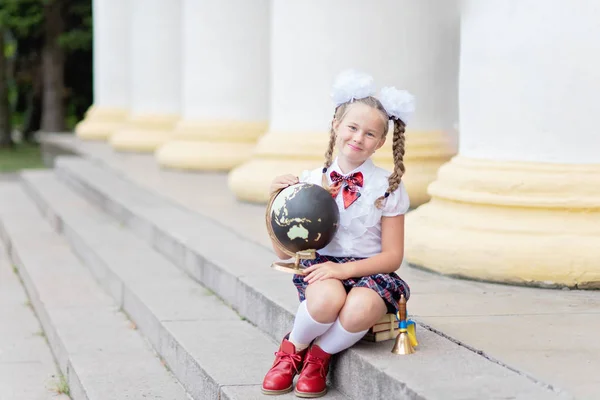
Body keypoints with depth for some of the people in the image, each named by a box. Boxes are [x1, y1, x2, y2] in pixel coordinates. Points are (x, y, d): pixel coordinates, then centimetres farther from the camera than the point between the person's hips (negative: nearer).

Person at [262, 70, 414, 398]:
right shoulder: (309, 182, 3)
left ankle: (319, 355, -6)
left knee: (360, 309, -38)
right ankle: (292, 349, -4)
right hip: (322, 268, 1)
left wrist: (344, 269, -17)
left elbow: (392, 256, -2)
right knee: (326, 299, -37)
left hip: (368, 271, -1)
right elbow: (285, 253, 7)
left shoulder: (388, 188, 0)